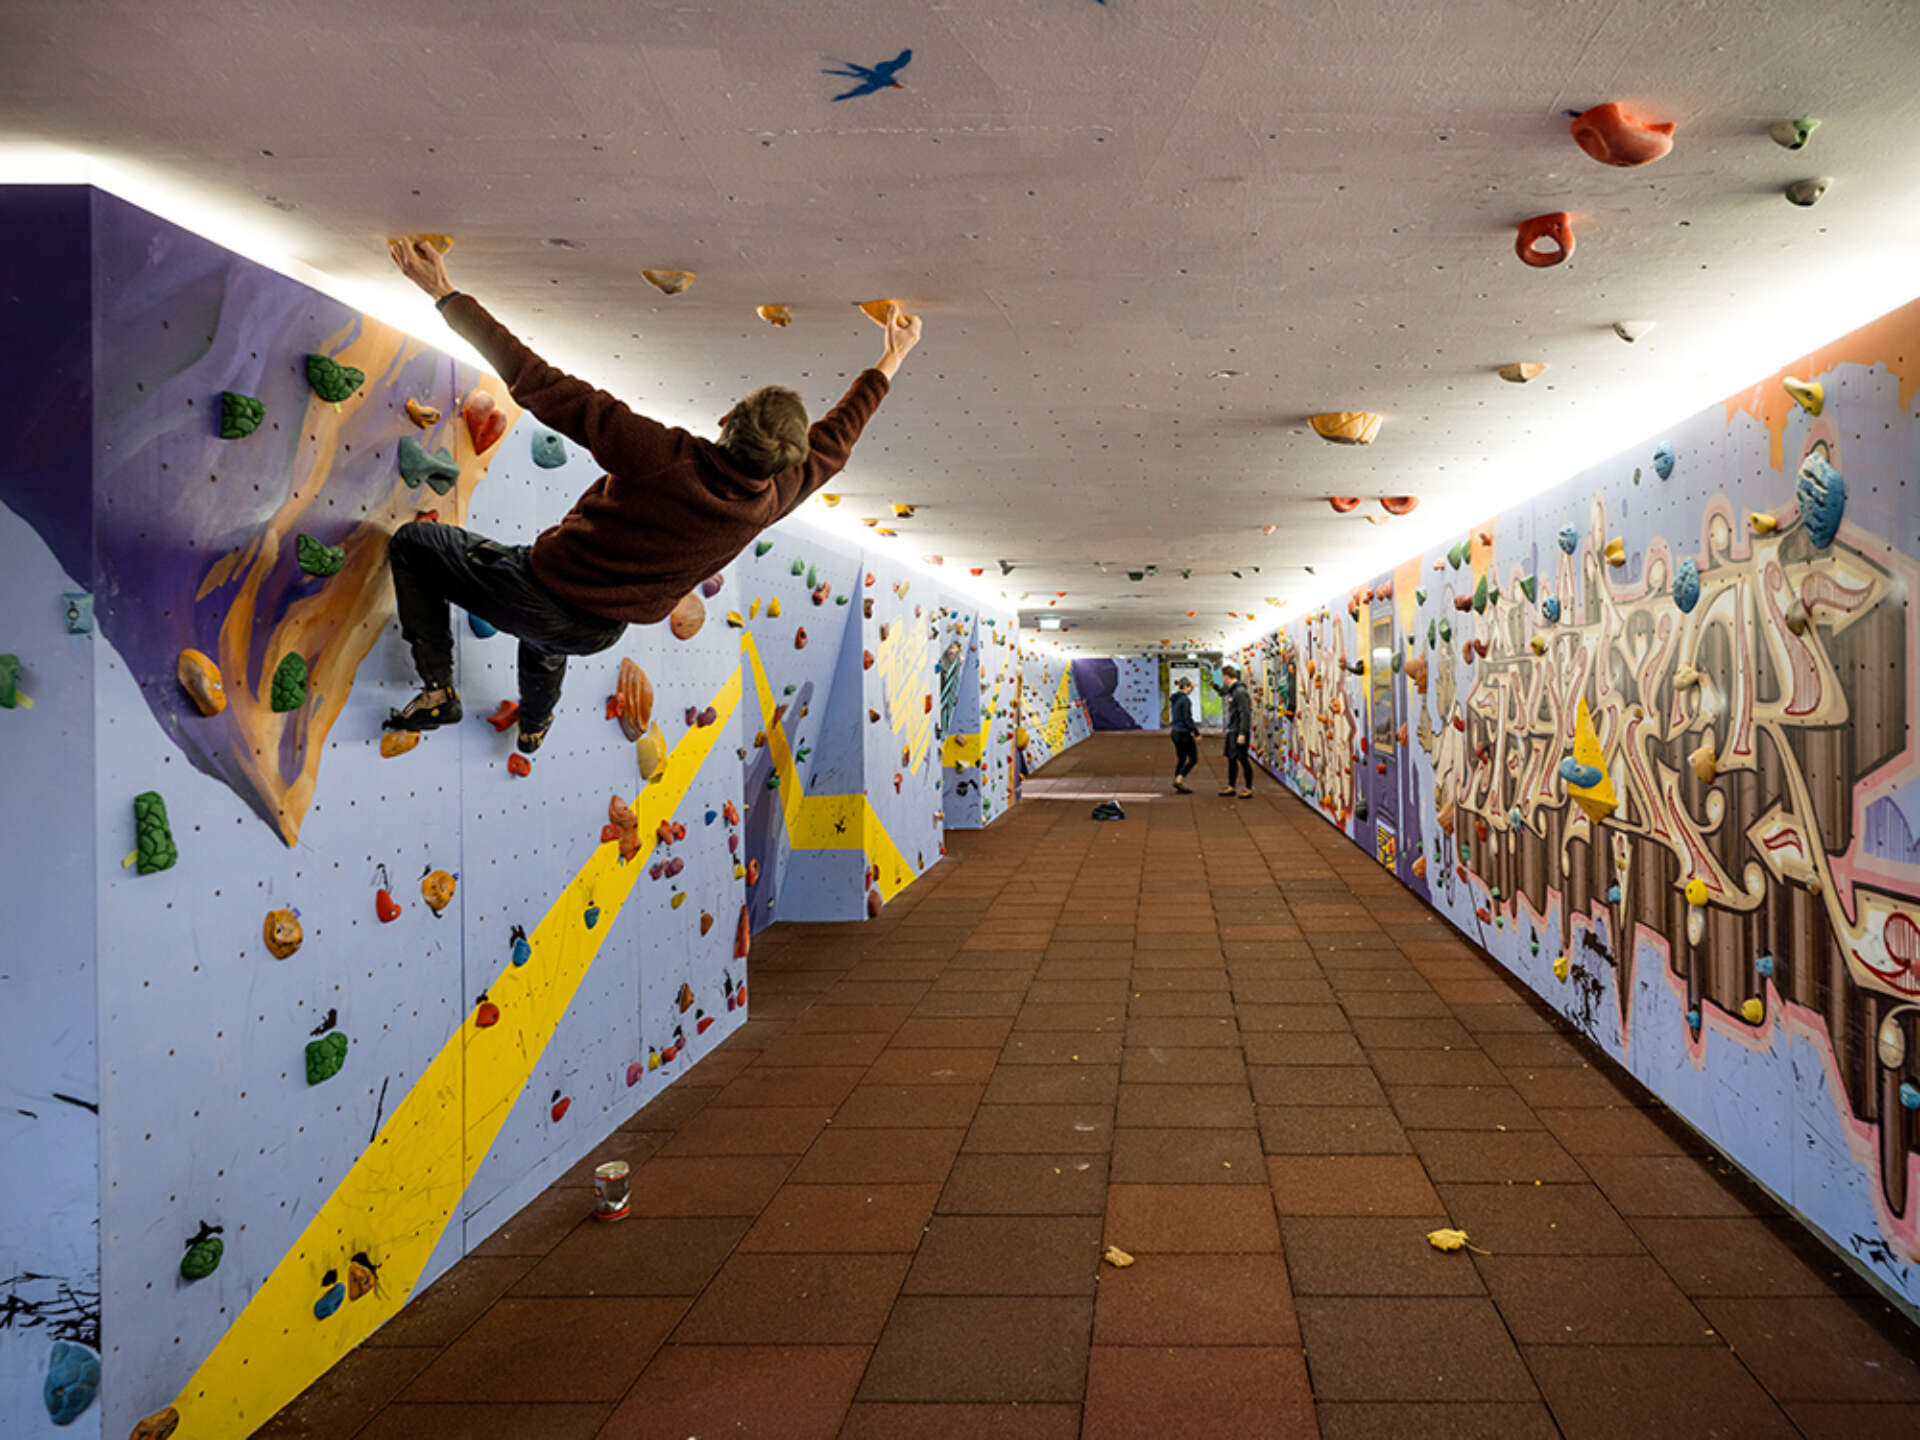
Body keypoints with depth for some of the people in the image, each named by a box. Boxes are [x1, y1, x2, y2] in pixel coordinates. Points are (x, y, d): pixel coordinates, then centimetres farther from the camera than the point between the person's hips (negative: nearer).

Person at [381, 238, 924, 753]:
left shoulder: (665, 458, -34)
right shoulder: (770, 500, -20)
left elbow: (539, 383, -31)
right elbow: (834, 439, -1)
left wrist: (446, 293, -23)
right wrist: (892, 358, 12)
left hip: (536, 595, -5)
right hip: (596, 633, 5)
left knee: (412, 543, 17)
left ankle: (438, 690, 11)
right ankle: (534, 726, 62)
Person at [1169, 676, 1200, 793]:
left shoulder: (1175, 699, 10)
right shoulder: (1185, 700, -17)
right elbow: (1188, 719, -19)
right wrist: (1197, 733, -15)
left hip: (1175, 733, 9)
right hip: (1184, 733, -9)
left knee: (1180, 758, 15)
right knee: (1193, 758, 0)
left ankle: (1178, 782, 15)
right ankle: (1179, 779, -9)